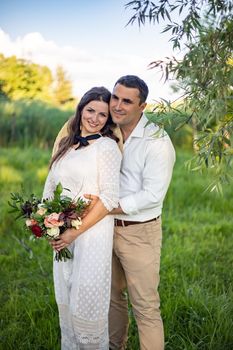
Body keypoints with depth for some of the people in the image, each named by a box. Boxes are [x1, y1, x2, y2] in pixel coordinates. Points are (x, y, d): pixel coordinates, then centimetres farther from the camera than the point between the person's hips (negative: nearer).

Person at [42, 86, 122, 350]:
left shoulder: (106, 146, -8)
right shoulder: (66, 144, 11)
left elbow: (110, 198, -14)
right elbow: (51, 184, 16)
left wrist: (76, 232, -16)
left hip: (93, 232, -6)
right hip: (63, 234, 6)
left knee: (87, 299, 1)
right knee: (65, 298, 15)